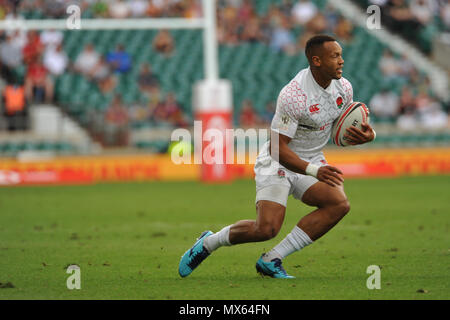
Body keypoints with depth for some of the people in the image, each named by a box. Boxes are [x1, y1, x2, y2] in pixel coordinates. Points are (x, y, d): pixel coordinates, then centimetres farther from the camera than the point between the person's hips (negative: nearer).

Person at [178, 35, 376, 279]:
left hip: (312, 162, 7)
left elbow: (344, 131, 14)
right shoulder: (294, 95, -26)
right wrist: (313, 171, -34)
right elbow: (278, 148, -25)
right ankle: (208, 243, 9)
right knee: (266, 229, -23)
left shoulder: (344, 88, -3)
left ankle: (271, 260, -15)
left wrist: (366, 135, -10)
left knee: (339, 203, -22)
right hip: (277, 163, -7)